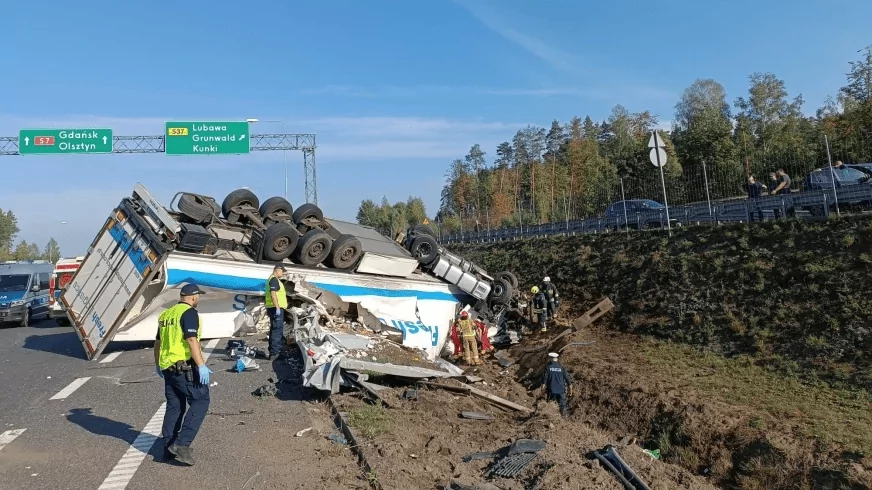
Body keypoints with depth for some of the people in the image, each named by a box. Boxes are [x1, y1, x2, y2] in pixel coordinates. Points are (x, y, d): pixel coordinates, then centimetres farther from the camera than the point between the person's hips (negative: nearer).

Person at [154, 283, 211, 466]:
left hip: (167, 367, 9)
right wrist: (202, 365, -24)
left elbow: (158, 342, 24)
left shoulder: (166, 314, 15)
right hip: (185, 367, -9)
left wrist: (157, 364, 36)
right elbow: (192, 340, -22)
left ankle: (168, 447, 20)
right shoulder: (189, 312, -11)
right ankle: (182, 443, -8)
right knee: (200, 401, 0)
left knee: (174, 406, 16)